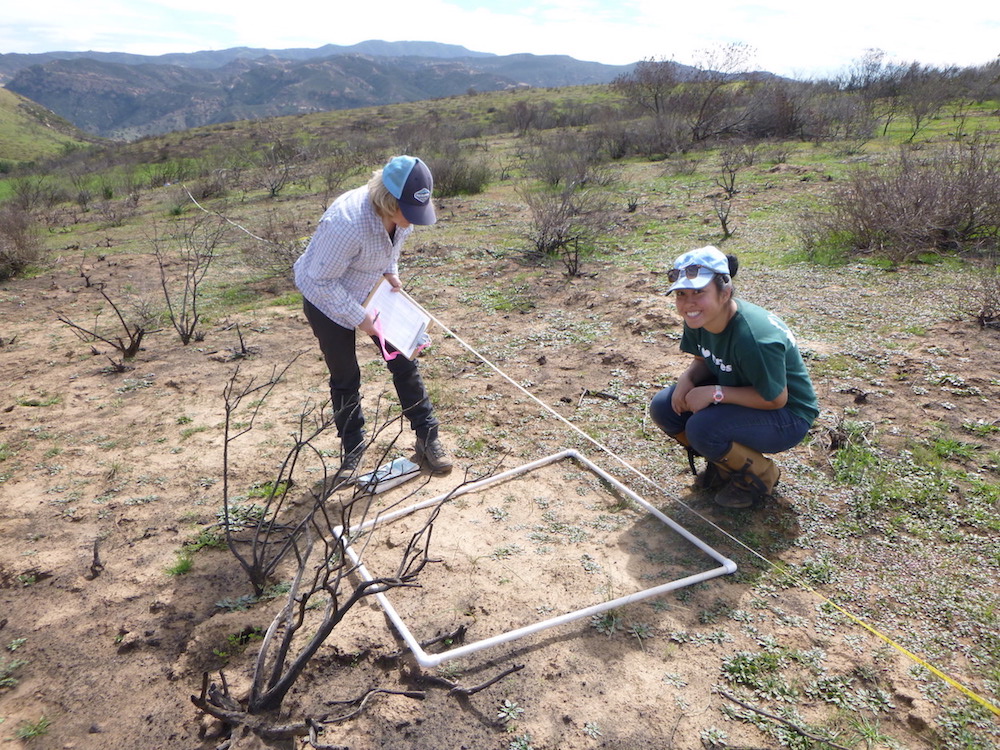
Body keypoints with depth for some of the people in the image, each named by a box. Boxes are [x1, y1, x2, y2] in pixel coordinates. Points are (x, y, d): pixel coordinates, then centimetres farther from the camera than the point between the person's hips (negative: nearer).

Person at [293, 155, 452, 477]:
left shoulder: (403, 211, -16)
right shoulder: (347, 223, -38)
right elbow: (321, 281, -29)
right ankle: (352, 449, 23)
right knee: (345, 378, 3)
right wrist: (359, 319, -26)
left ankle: (428, 438, 14)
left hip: (369, 293, 6)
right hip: (326, 301, -6)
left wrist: (391, 272, -6)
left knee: (404, 362, 2)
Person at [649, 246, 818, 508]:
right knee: (663, 408, -9)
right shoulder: (697, 319, -11)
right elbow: (703, 361, 7)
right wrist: (686, 379, -16)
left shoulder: (754, 338, -35)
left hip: (788, 418, -8)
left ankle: (761, 475, 1)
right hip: (742, 395, 8)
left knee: (702, 428, -31)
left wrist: (715, 393, -28)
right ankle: (724, 464, 14)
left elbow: (775, 399, -25)